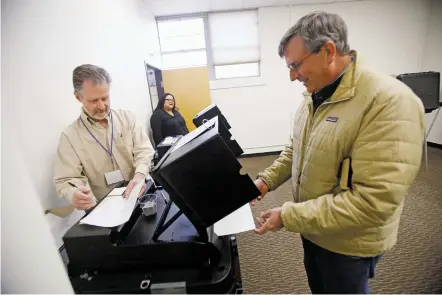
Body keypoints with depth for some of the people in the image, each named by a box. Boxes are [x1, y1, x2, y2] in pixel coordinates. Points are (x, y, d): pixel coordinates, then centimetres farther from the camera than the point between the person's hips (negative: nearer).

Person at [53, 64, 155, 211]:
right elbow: (66, 180, -3)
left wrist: (139, 176, -22)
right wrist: (75, 194, -27)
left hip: (141, 195, -2)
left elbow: (144, 150, -3)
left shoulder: (127, 117, 2)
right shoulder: (70, 136, -2)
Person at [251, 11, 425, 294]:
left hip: (349, 243, -6)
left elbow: (372, 202, -31)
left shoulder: (390, 102, -28)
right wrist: (267, 179, -4)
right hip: (313, 228, 7)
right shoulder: (315, 96, -1)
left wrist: (288, 216, -28)